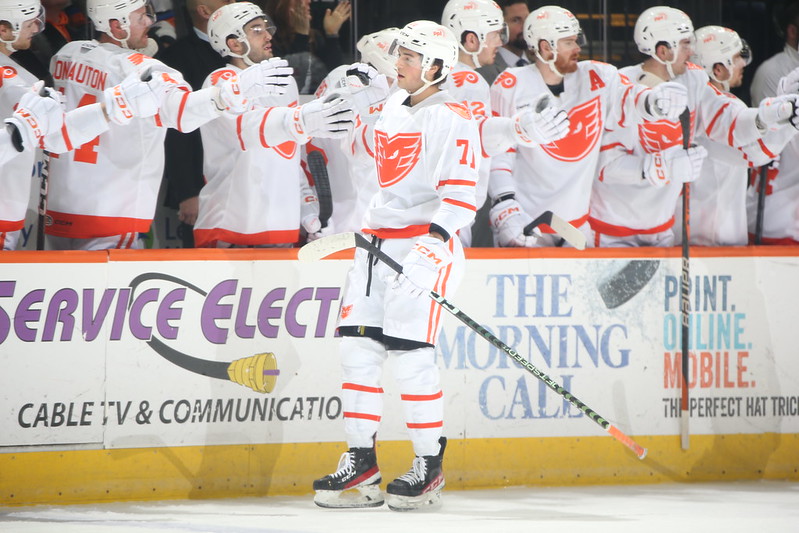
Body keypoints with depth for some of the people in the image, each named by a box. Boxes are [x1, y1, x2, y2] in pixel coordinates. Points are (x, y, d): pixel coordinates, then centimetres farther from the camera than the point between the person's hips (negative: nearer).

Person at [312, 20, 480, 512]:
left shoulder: (451, 119, -11)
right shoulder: (394, 107, 15)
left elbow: (462, 191, -18)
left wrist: (435, 240, -29)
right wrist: (369, 225, 28)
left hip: (426, 243, -8)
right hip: (379, 241, 9)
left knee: (409, 353, -11)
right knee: (358, 347, 3)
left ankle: (430, 466, -2)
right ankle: (362, 462, 9)